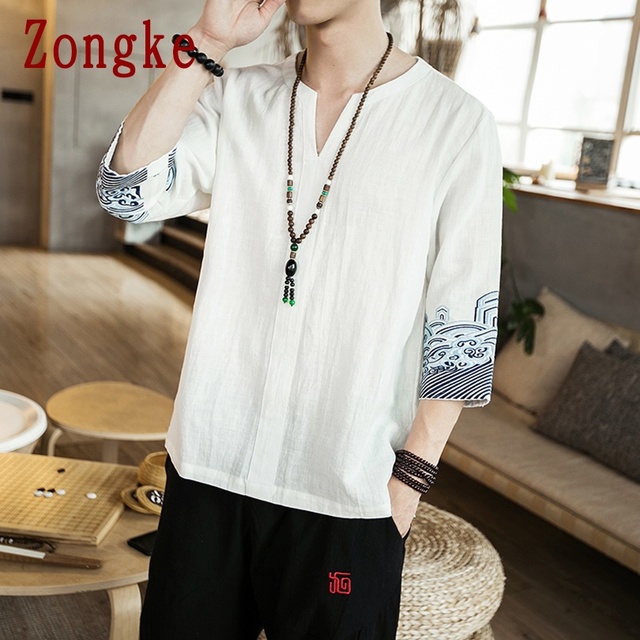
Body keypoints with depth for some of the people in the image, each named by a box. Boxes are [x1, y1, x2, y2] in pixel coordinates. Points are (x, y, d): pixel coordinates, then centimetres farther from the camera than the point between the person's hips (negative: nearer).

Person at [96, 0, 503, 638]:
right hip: (210, 465, 4)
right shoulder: (236, 100, 4)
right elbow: (127, 188, -11)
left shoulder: (457, 123, -6)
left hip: (348, 492, -3)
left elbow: (462, 331, -5)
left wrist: (409, 478, -6)